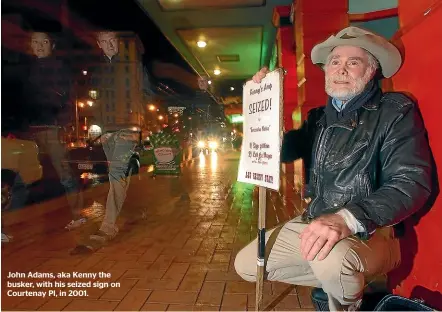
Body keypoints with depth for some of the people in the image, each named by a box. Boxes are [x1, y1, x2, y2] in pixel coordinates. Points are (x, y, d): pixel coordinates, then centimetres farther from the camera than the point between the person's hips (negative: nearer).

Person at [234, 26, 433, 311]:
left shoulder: (396, 111, -9)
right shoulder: (319, 118, 11)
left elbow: (413, 181, -20)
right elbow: (281, 151, 8)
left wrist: (347, 219, -34)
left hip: (369, 231, -6)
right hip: (314, 224, 7)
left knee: (332, 260, -39)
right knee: (246, 265, 4)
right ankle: (342, 280, 13)